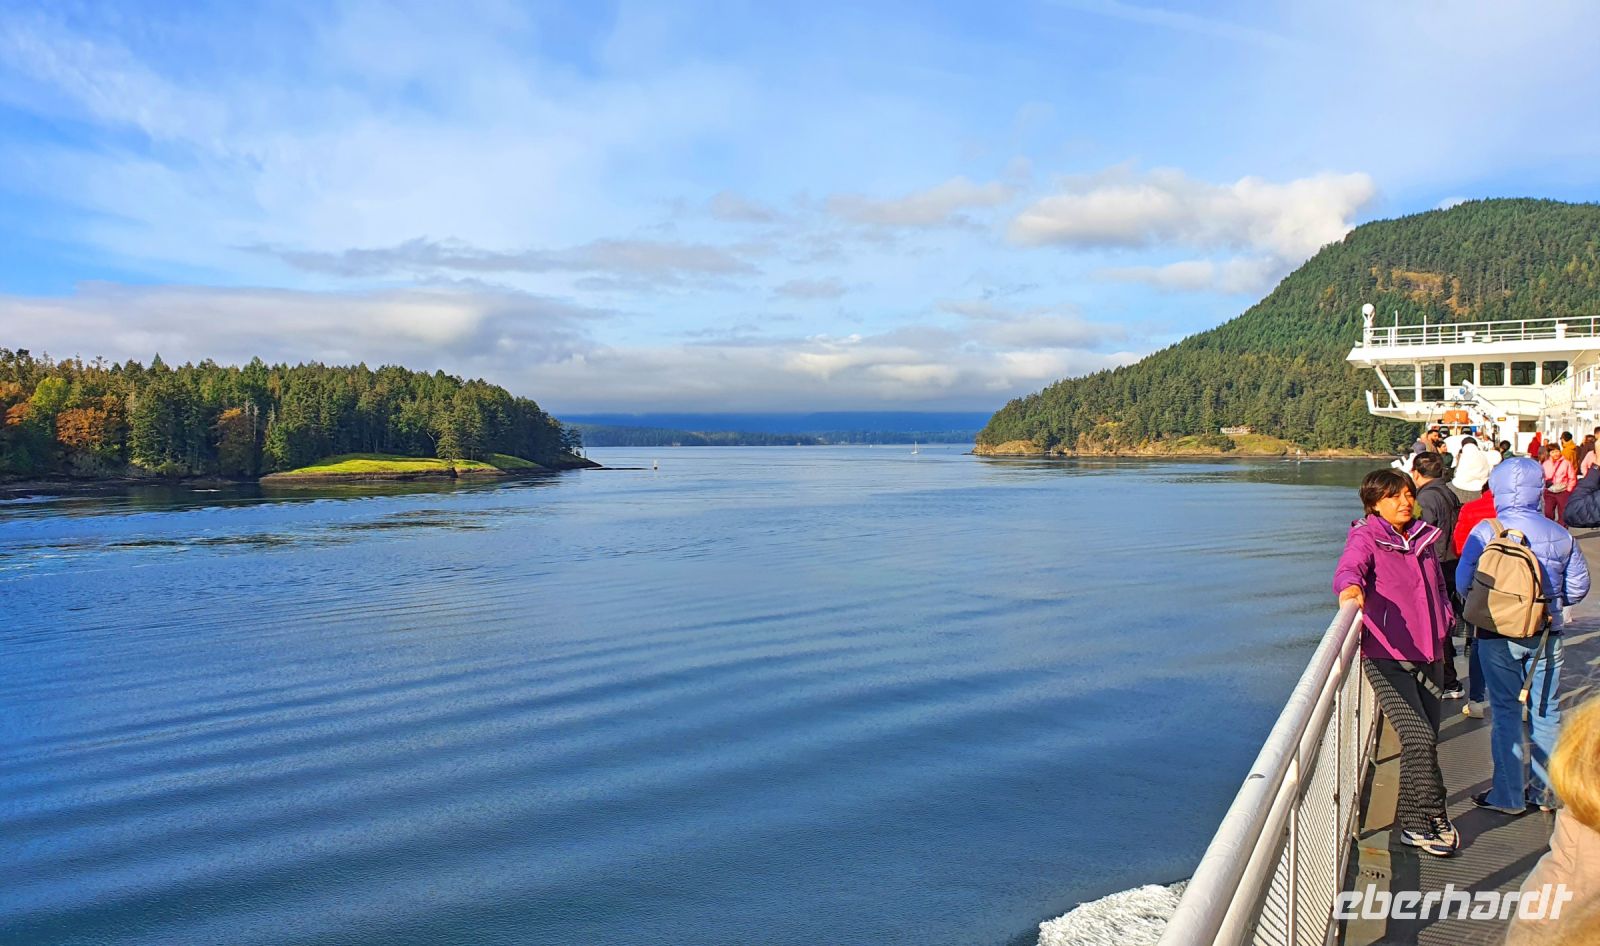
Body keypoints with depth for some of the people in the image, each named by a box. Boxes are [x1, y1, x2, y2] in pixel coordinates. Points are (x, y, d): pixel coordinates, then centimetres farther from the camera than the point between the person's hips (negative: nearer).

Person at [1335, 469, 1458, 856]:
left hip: (1428, 655, 6)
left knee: (1422, 741, 8)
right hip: (1387, 656, -6)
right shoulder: (1366, 537, -4)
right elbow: (1349, 567, -25)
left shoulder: (1424, 537, 15)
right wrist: (1351, 586, -47)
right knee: (1420, 738, -16)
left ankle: (1413, 824, 22)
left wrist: (1445, 618, 13)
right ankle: (1434, 819, -1)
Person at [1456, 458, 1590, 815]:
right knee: (1546, 713, 13)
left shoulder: (1485, 531, -11)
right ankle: (1546, 789, 22)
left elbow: (1464, 582, -11)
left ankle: (1508, 795, 7)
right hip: (1546, 636, 3)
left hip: (1498, 635, -3)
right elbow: (1578, 586, 5)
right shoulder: (1561, 536, -1)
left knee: (1505, 711, 5)